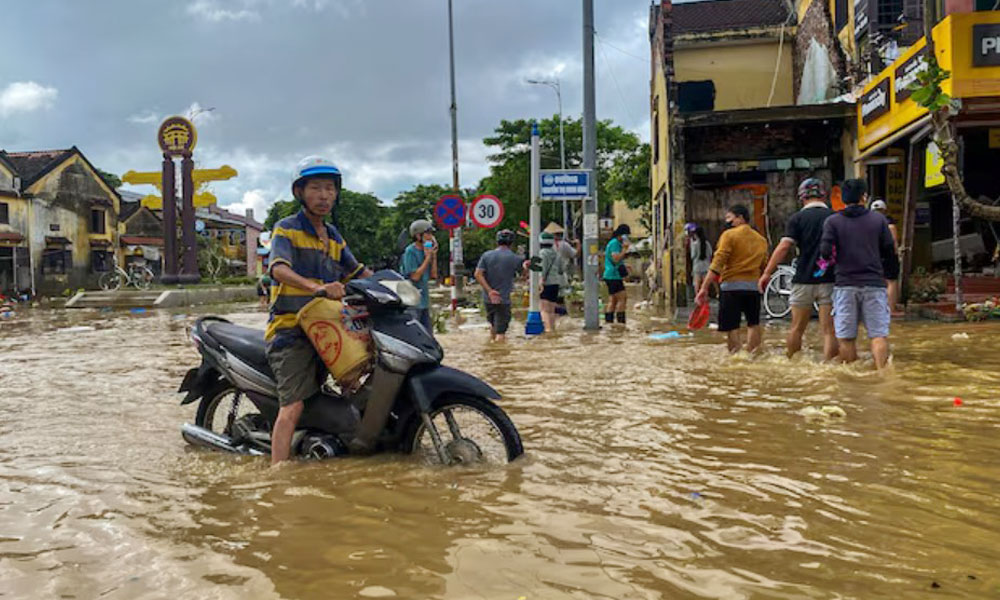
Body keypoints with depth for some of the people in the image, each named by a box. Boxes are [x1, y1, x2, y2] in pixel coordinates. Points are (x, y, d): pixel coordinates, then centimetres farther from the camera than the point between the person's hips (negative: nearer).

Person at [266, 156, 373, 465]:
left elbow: (358, 272, 26)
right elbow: (279, 269, -21)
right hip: (291, 331, -7)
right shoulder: (287, 229, -3)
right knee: (293, 406, -17)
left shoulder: (333, 236, 20)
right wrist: (316, 287, -39)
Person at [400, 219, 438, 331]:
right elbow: (415, 276, -18)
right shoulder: (410, 251, -13)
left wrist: (434, 255, 2)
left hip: (424, 300, 8)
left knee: (427, 333, 14)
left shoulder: (426, 250, 10)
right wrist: (427, 258, -13)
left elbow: (434, 275, 10)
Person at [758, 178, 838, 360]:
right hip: (830, 280, 1)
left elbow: (784, 247, -10)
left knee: (797, 329, 12)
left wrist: (767, 273, -7)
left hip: (804, 280, 0)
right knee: (829, 330, 0)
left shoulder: (797, 219, -2)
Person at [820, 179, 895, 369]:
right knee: (879, 335, 1)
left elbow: (825, 252, -9)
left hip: (845, 284, 0)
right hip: (874, 283, 0)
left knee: (846, 338, 5)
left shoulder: (832, 221, 0)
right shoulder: (879, 219, 4)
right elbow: (890, 251, 6)